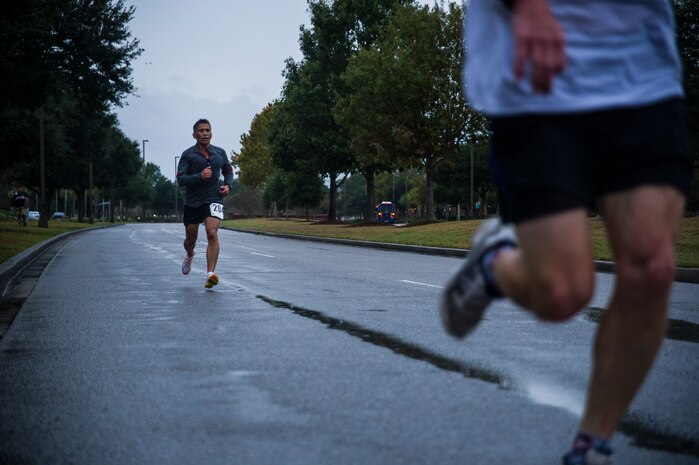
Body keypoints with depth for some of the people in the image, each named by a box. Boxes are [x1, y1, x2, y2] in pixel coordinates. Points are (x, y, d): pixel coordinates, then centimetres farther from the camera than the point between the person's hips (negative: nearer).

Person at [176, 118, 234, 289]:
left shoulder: (220, 152, 6)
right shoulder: (188, 155, -5)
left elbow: (228, 171, 23)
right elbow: (180, 179, -12)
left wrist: (227, 185, 3)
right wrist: (199, 176, -26)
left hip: (213, 200, 0)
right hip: (192, 202, 0)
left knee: (212, 233, -21)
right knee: (190, 239, 13)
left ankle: (211, 273, -26)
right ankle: (189, 255, 50)